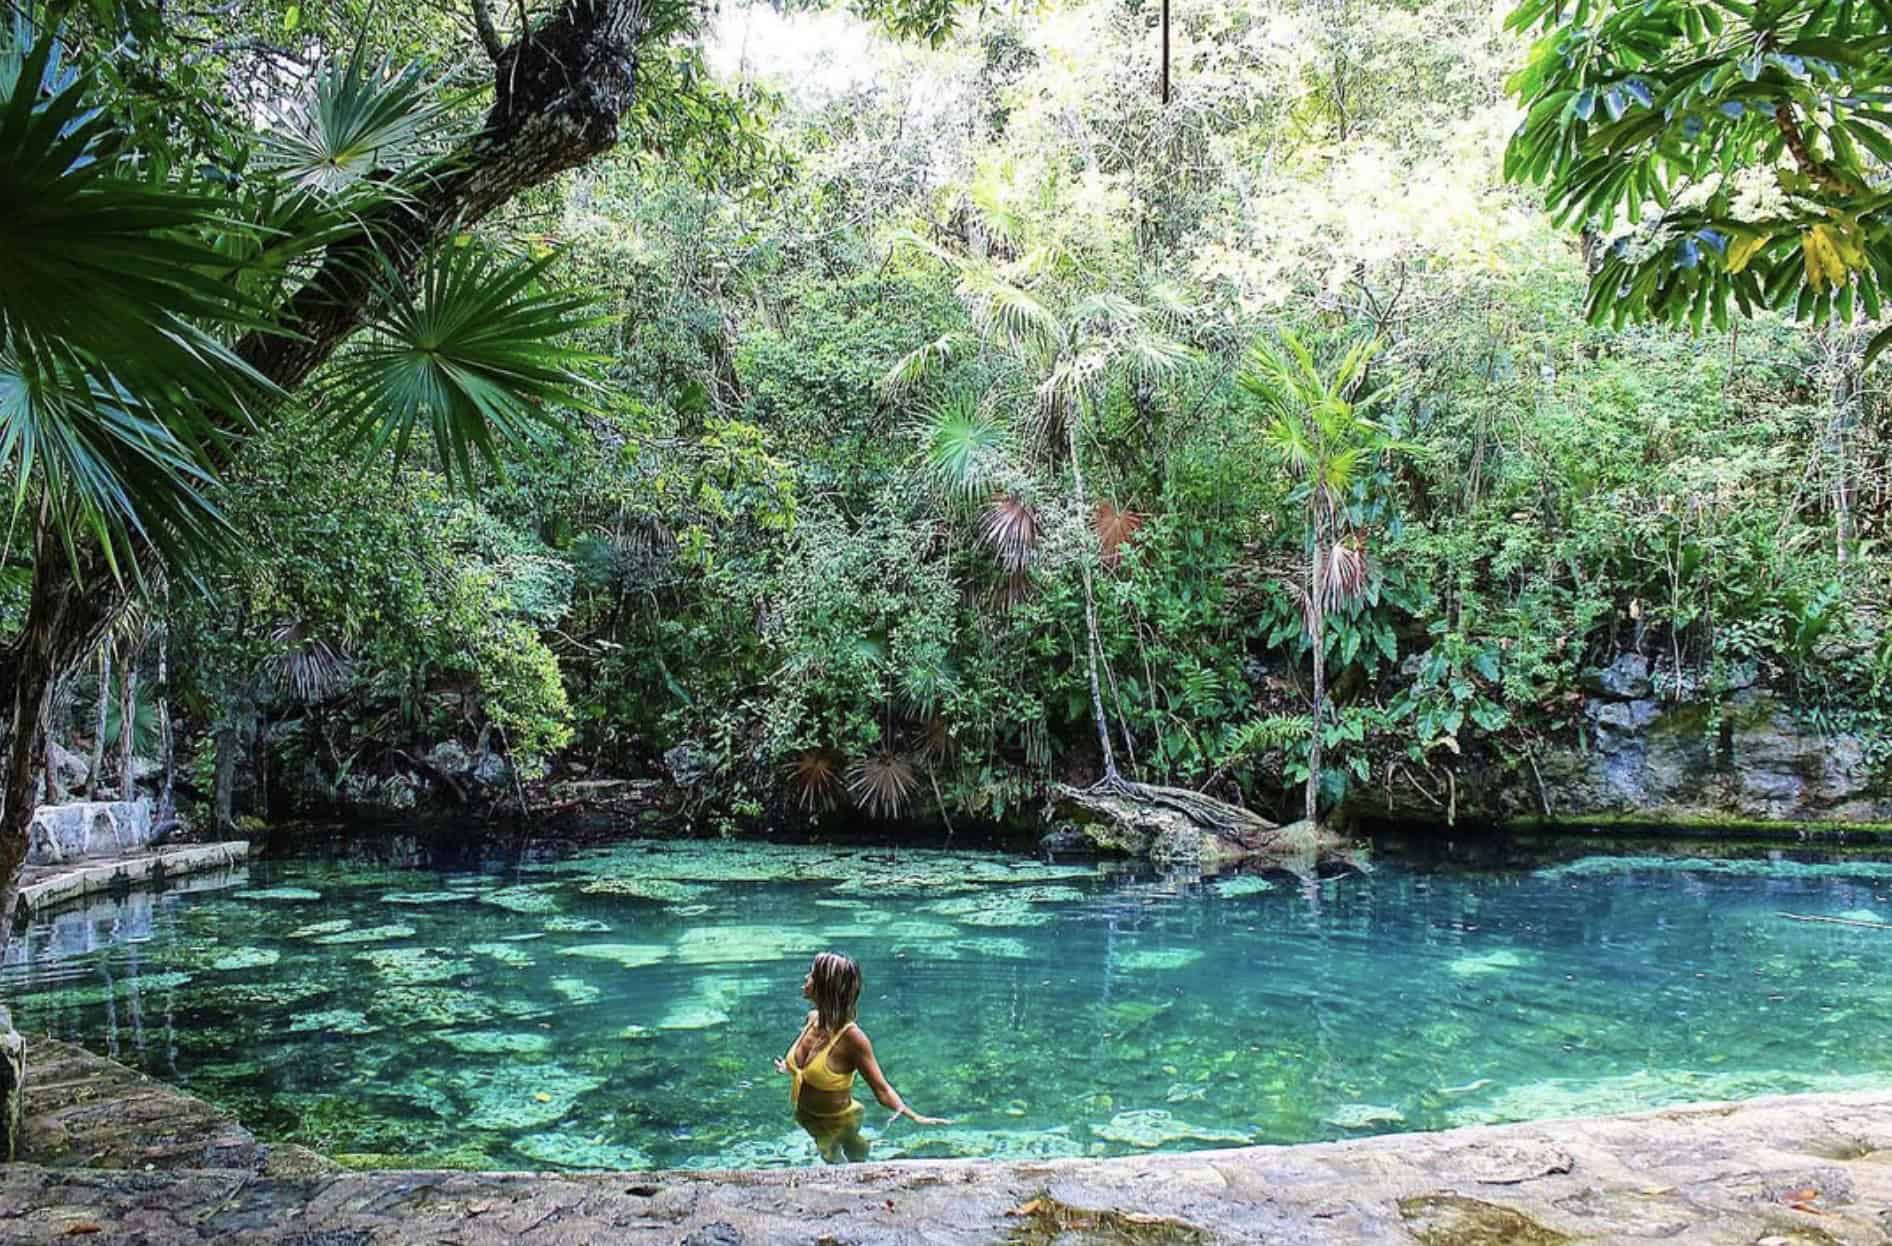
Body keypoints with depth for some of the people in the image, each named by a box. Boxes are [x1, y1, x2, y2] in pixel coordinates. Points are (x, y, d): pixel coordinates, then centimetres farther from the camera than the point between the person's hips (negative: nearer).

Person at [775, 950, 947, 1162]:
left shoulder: (851, 1037, -31)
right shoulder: (813, 1019, -12)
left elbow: (881, 1089, -30)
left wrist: (913, 1116, -41)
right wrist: (788, 1068, 4)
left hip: (836, 1125, -6)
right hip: (805, 1118, 6)